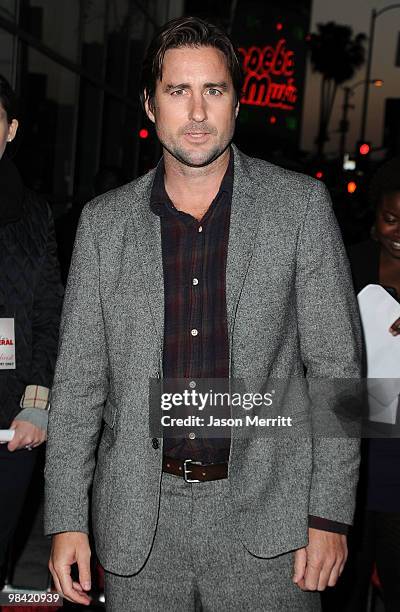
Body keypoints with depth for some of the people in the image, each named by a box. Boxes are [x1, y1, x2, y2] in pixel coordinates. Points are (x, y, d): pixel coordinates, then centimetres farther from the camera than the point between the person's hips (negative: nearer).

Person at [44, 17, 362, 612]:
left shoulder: (300, 204, -2)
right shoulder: (104, 222, 3)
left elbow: (336, 366, -2)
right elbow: (78, 380, 5)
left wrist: (330, 516, -5)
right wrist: (67, 519, 1)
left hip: (264, 517, -1)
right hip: (138, 524, 2)